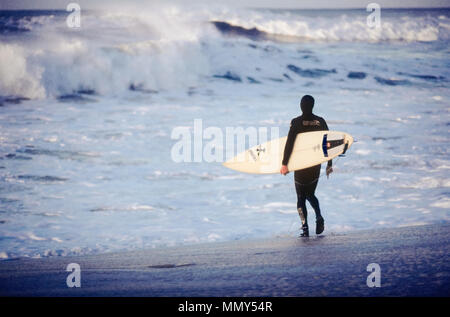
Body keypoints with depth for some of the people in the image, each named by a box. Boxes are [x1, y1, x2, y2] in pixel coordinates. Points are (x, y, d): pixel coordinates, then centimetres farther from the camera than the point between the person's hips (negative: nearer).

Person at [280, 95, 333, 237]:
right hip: (316, 164, 3)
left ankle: (305, 226, -8)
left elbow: (289, 144, -13)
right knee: (310, 194, 21)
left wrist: (284, 164, -9)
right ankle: (319, 217, -4)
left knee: (301, 197, 7)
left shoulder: (296, 122, -9)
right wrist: (329, 164, 11)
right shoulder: (320, 122, 1)